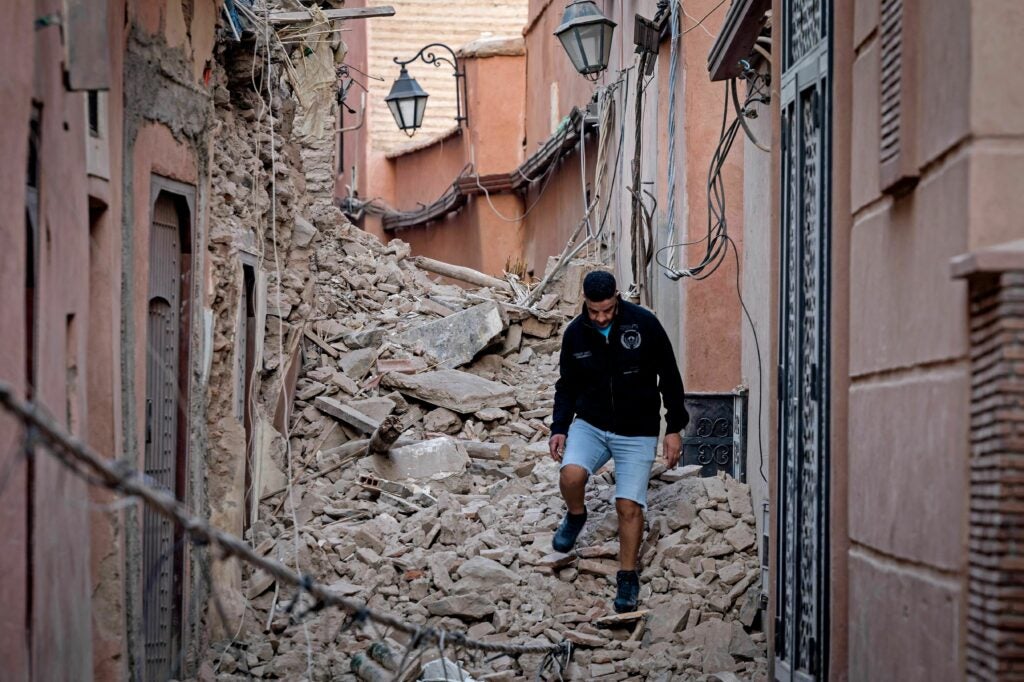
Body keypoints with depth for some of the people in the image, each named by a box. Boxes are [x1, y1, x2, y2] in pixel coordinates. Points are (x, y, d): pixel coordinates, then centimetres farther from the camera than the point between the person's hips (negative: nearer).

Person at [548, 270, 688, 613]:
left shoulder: (644, 324, -13)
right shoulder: (575, 334, -4)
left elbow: (669, 377, -5)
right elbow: (567, 386, 8)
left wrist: (674, 429, -6)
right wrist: (559, 427, -4)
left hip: (637, 432, -2)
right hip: (590, 424, 2)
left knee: (629, 505, -7)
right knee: (570, 474, -25)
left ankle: (628, 577, 10)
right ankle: (575, 516, 9)